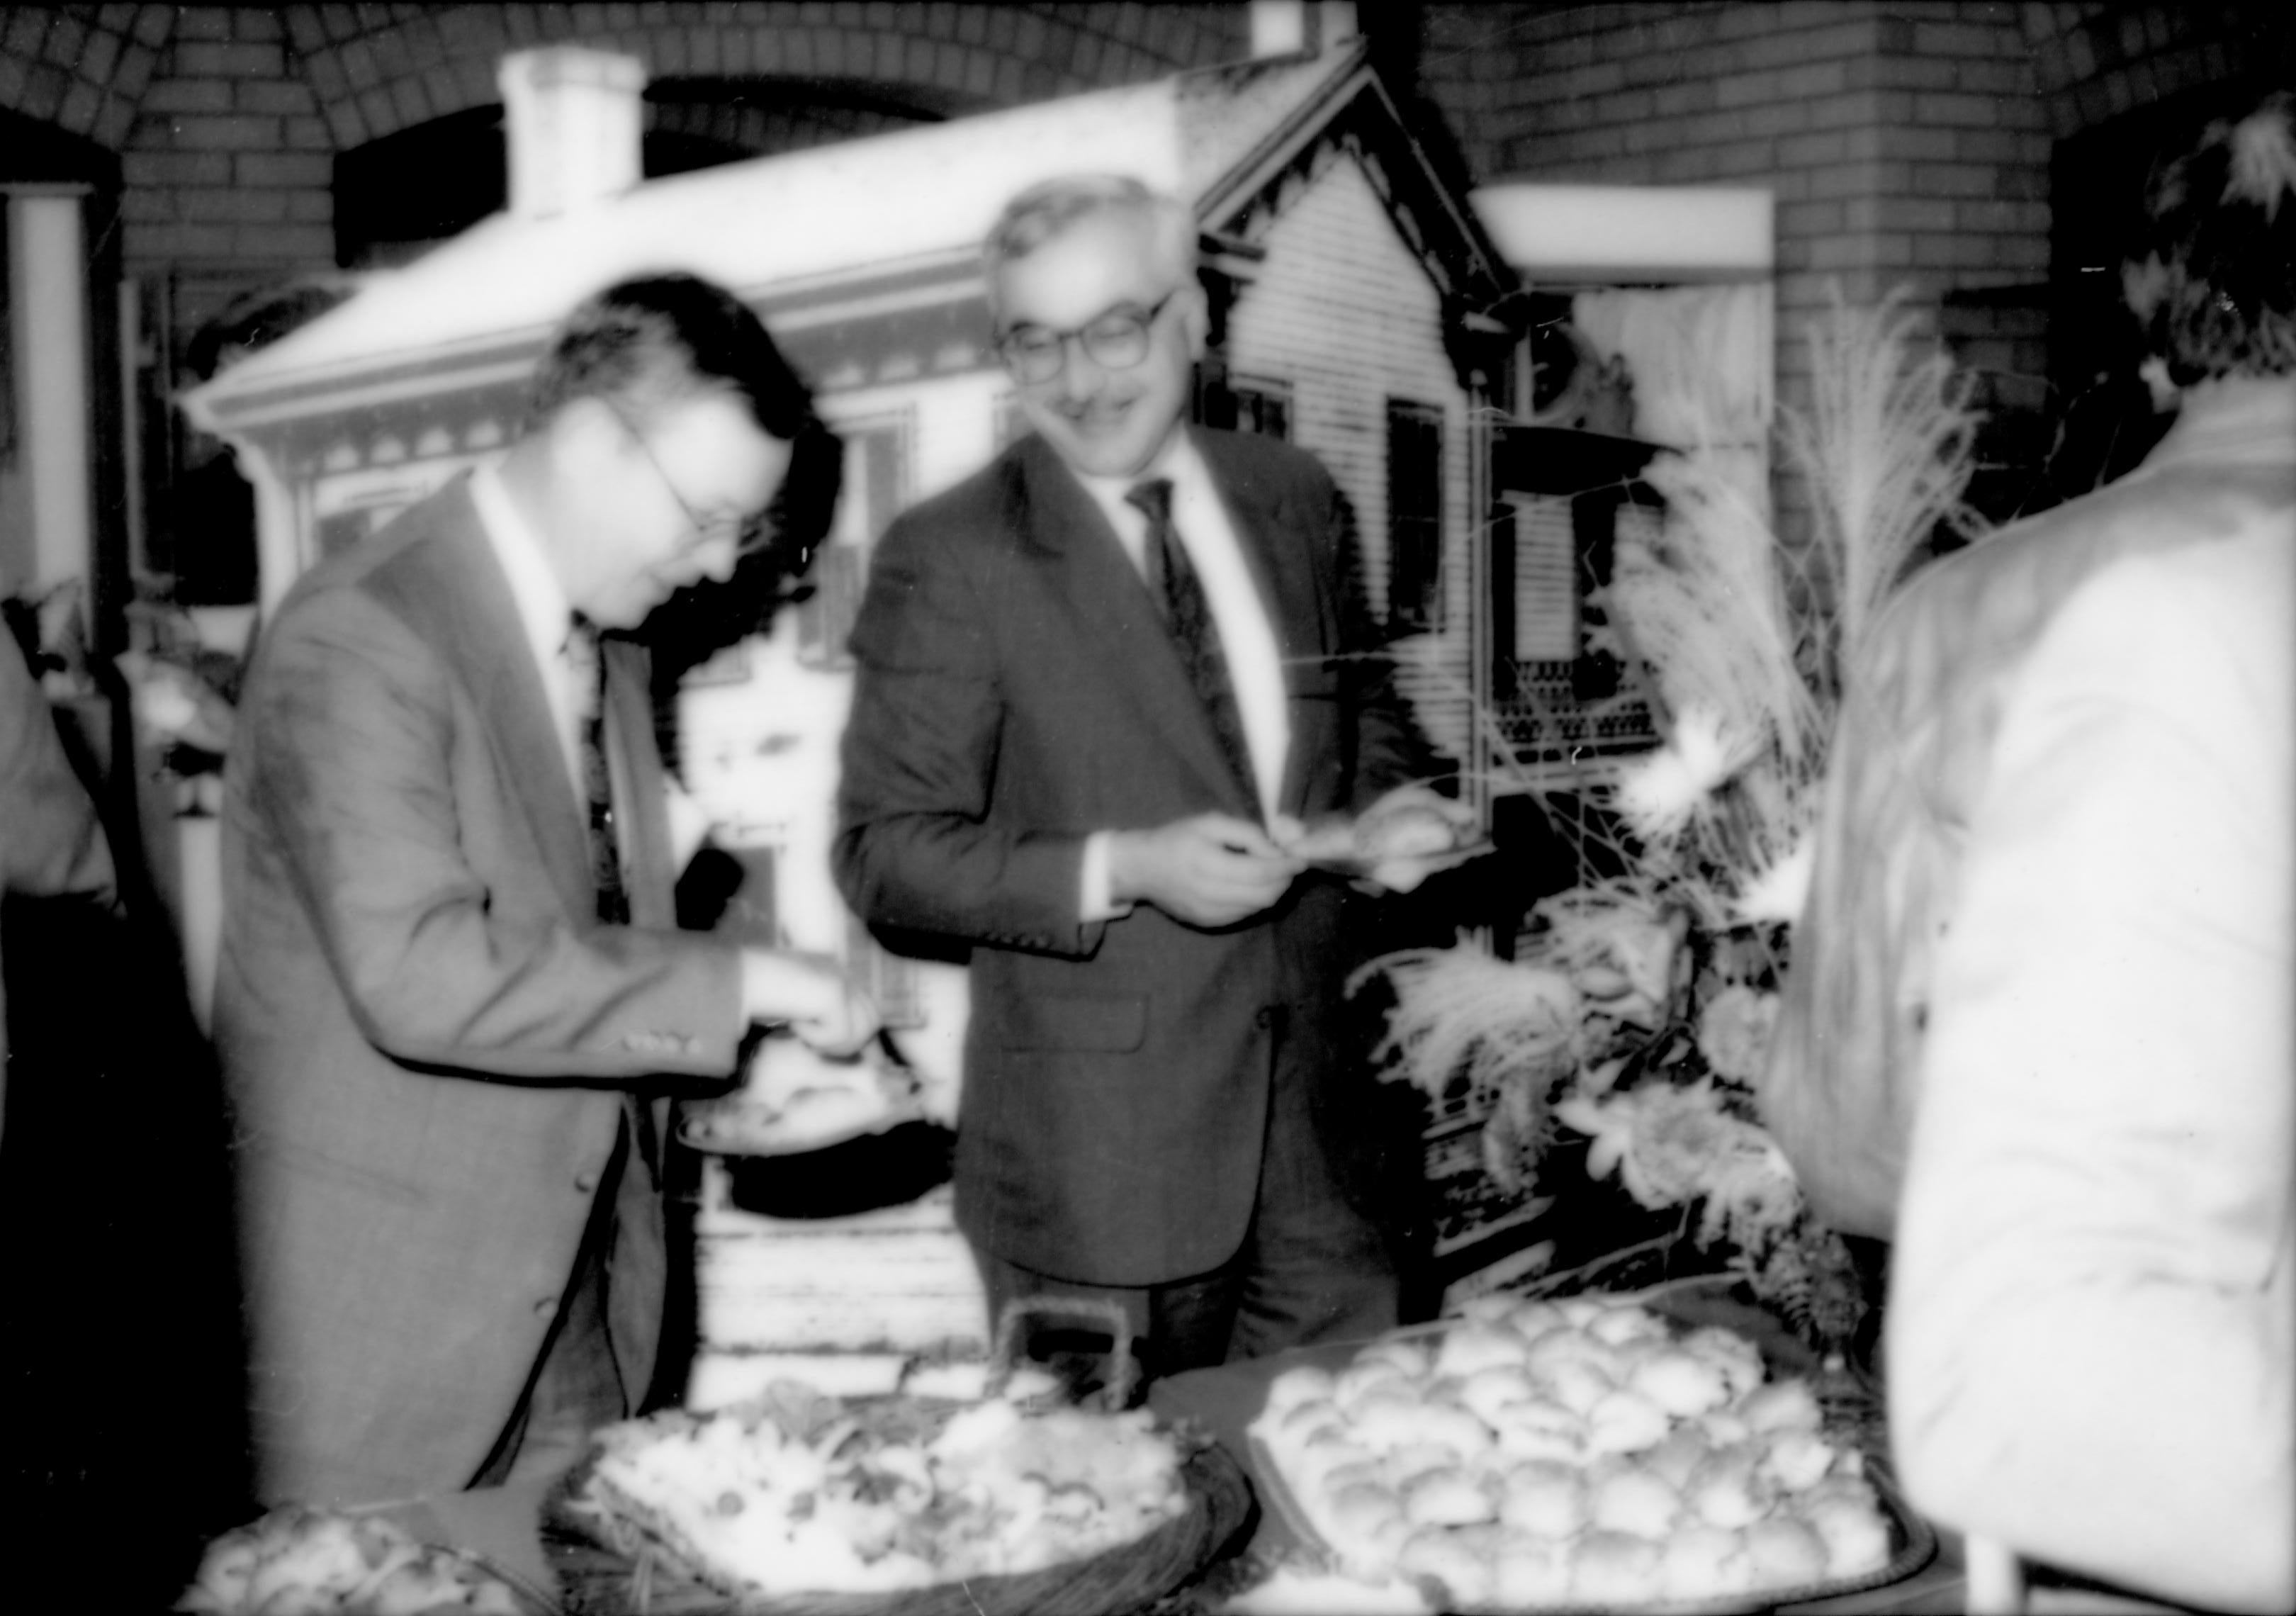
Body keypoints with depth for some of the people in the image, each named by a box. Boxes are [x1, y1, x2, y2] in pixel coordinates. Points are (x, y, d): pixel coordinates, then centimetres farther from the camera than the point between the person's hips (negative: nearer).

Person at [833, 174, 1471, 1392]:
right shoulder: (949, 559, -8)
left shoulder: (1293, 501, 6)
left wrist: (1386, 794, -2)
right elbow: (883, 849, -9)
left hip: (1316, 1134, 4)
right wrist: (1121, 872, -21)